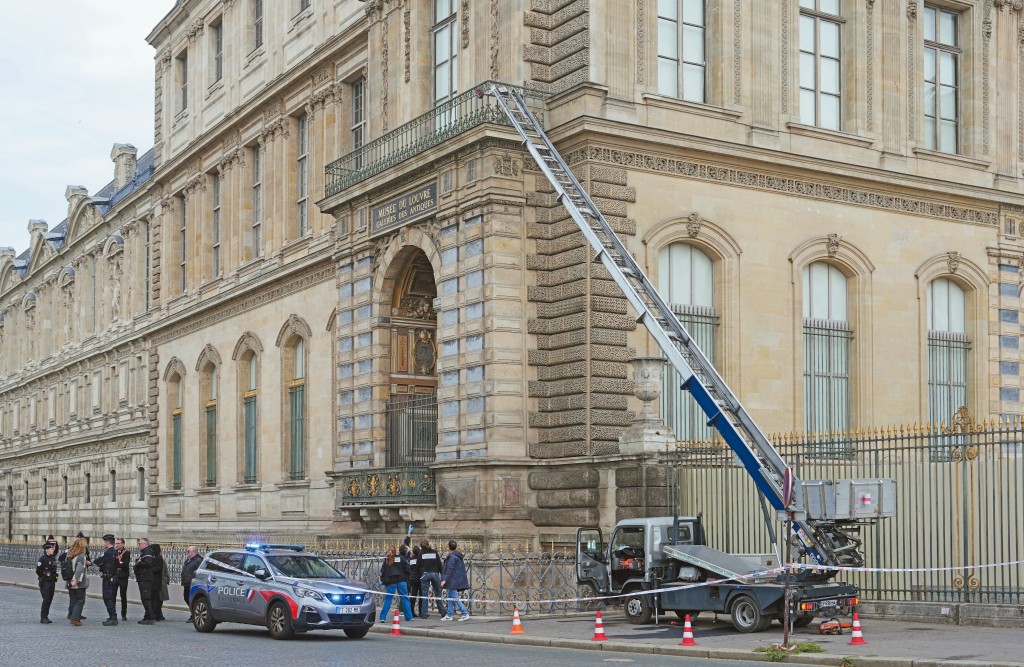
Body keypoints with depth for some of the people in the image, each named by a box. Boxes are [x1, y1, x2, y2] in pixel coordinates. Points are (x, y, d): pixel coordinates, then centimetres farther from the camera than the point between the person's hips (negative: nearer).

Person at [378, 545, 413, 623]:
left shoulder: (386, 560, 6)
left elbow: (382, 572, 5)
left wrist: (383, 581, 12)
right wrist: (407, 578, 12)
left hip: (391, 582, 1)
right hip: (401, 581, -1)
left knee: (388, 599, 5)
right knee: (405, 599, 6)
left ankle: (383, 618, -1)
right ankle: (409, 617, 5)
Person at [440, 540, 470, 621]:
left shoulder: (451, 557, -15)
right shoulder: (459, 556, 13)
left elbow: (450, 570, -21)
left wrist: (444, 580, -21)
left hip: (452, 581, -10)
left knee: (455, 598, -7)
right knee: (450, 597, 14)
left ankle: (465, 614, -10)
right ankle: (449, 615, 16)